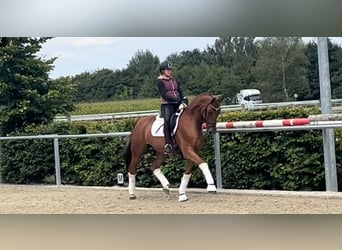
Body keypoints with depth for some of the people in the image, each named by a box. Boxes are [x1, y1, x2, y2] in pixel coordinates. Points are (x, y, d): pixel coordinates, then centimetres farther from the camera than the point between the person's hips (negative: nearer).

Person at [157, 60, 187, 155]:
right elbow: (164, 95, -11)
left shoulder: (174, 80, 19)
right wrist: (176, 99, -21)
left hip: (177, 104, 7)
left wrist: (184, 100, -4)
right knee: (168, 120, -30)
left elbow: (180, 92, 17)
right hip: (166, 105, -7)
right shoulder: (160, 81, 0)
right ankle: (168, 145, -33)